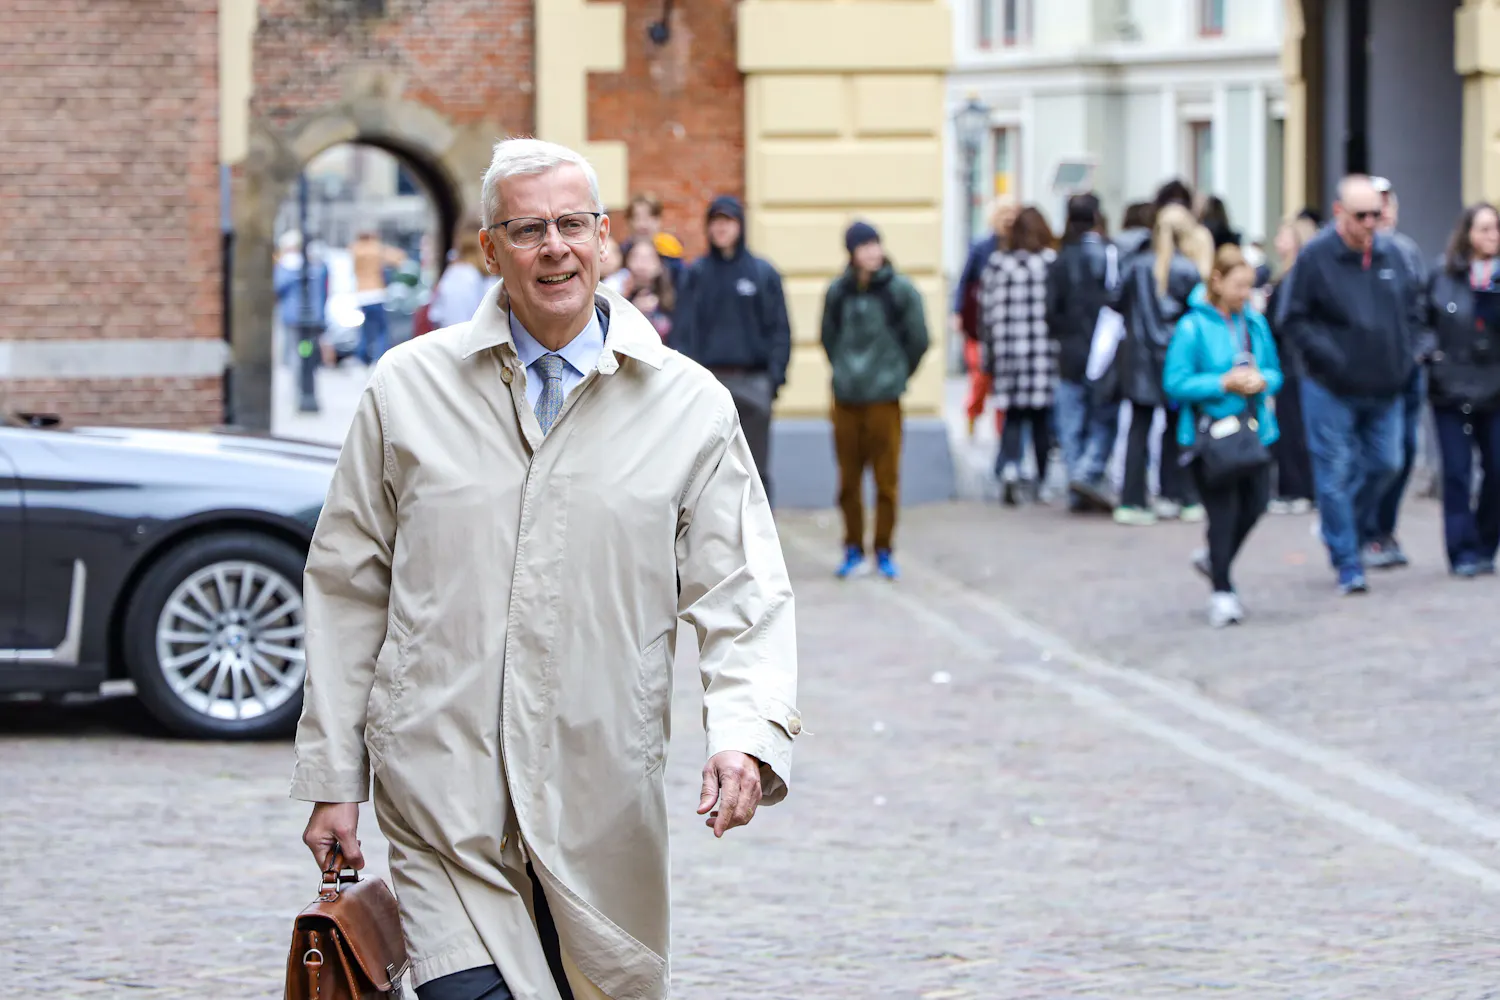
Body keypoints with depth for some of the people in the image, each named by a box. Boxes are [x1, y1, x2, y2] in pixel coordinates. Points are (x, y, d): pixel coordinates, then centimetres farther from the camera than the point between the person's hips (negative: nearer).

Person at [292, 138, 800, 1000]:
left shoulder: (689, 405, 4)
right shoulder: (410, 390, 4)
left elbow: (742, 594, 2)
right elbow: (347, 591, 9)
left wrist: (747, 733, -17)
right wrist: (333, 778, 6)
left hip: (603, 804, 1)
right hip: (444, 792, -1)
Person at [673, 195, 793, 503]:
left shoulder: (763, 273, 5)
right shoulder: (696, 273, 6)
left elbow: (779, 328, 4)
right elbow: (682, 329, 3)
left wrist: (776, 375, -6)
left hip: (753, 382, 0)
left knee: (755, 466, 2)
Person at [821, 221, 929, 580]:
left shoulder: (901, 291, -4)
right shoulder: (837, 292, 4)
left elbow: (918, 341, 3)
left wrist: (896, 374, 9)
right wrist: (845, 371, 13)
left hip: (885, 399, -2)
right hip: (846, 400, 2)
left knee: (887, 479, 1)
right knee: (848, 479, 7)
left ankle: (884, 550, 10)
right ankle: (853, 549, 17)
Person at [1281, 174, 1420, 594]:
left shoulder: (1390, 253, 5)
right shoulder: (1315, 256, -10)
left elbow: (1410, 312, 16)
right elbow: (1296, 321, -8)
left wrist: (1403, 357, 3)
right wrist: (1331, 358, -18)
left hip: (1384, 387, 5)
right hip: (1332, 389, -5)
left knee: (1384, 464, 8)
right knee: (1336, 472, -2)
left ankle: (1343, 529, 33)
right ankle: (1347, 564, 5)